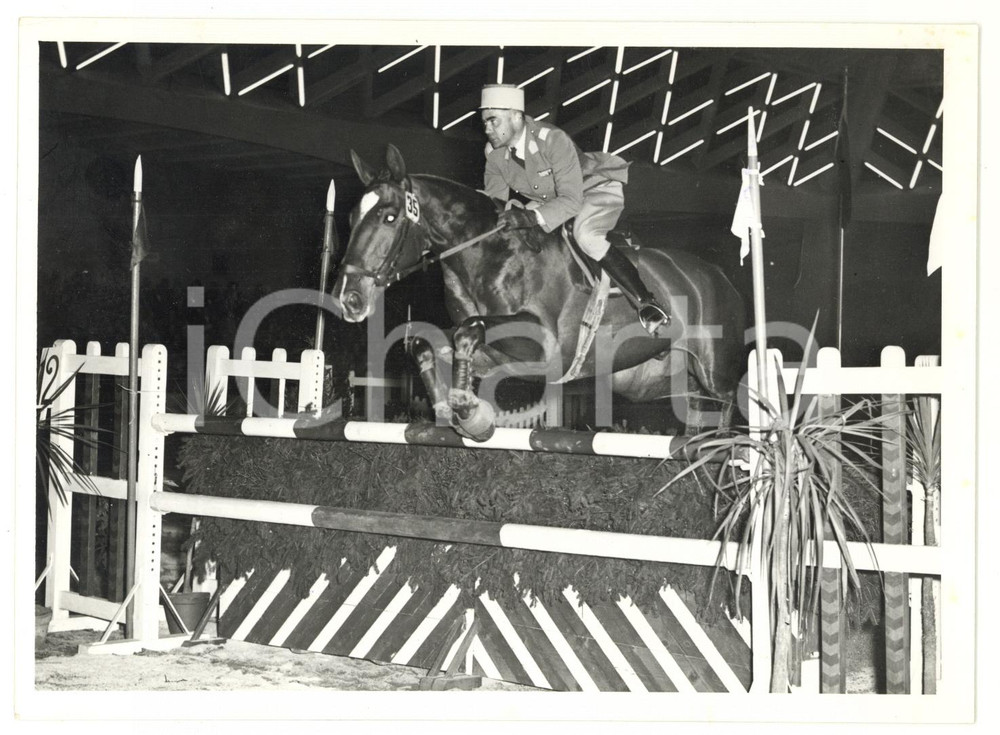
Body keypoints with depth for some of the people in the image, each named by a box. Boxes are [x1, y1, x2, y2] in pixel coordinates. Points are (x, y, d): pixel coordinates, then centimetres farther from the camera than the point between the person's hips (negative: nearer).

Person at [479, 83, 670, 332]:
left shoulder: (553, 140, -34)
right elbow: (495, 198, -1)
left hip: (599, 186, -9)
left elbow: (571, 200, -39)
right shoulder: (493, 153, -13)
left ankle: (648, 305, -33)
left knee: (585, 234, -34)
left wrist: (532, 217, -53)